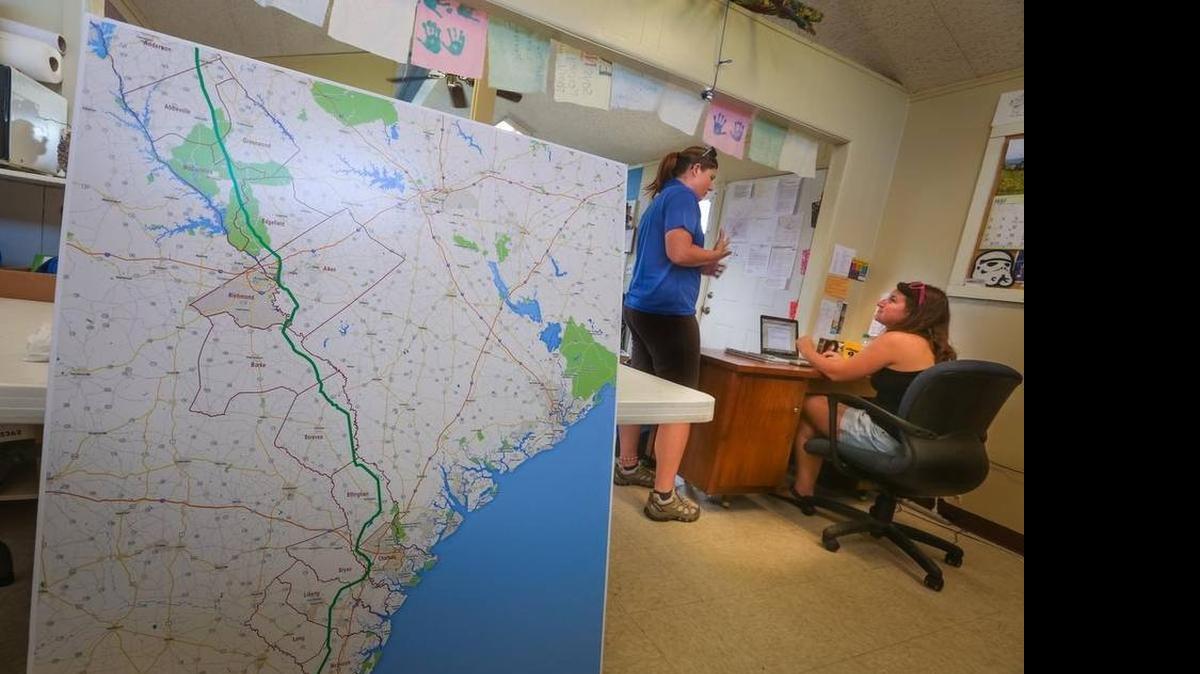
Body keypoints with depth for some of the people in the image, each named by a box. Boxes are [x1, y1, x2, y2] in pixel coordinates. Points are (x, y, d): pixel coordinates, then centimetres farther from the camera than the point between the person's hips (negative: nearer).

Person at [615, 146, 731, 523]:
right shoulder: (682, 196, -6)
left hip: (641, 307, 10)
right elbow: (679, 252, -20)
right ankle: (663, 497, -3)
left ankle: (627, 466, 30)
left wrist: (700, 268, 17)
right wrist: (715, 254, -2)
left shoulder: (660, 198, 23)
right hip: (668, 311, -10)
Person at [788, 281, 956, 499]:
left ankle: (802, 489, 16)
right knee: (824, 405, 17)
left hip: (885, 438, -9)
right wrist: (844, 361, 22)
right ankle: (804, 487, 18)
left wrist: (809, 351, 7)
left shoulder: (896, 340, -15)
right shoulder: (929, 345, 10)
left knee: (807, 404, 6)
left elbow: (836, 373, -10)